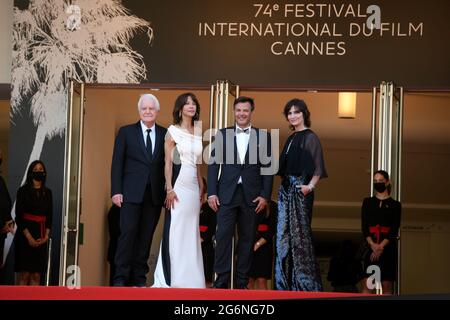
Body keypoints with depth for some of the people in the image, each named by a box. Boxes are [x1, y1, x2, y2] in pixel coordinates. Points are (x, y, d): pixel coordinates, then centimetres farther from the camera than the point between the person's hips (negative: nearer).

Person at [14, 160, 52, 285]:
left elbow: (49, 216, 11)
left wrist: (46, 236, -3)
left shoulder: (47, 192, 11)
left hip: (41, 238, 4)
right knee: (24, 275, -7)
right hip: (25, 235, -4)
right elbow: (19, 216, -5)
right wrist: (29, 237, -13)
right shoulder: (23, 191, -1)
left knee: (36, 276, 0)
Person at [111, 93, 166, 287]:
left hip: (155, 195, 2)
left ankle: (139, 278, 10)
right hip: (131, 193, -2)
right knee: (128, 233, -7)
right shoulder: (126, 132, 6)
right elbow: (117, 164, 3)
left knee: (146, 236, 4)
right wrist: (116, 191, -6)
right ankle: (120, 278, -3)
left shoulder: (165, 134, 9)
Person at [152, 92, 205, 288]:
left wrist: (201, 188, 15)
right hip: (178, 185, -6)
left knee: (191, 232, 6)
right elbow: (168, 162, -6)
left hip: (194, 187, 6)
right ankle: (169, 278, -3)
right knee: (174, 231, -7)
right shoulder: (173, 131, -2)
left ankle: (189, 278, 11)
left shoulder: (198, 134, 14)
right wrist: (169, 189, -14)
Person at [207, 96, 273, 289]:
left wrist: (265, 195, -3)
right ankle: (221, 281, -1)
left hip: (251, 196, 0)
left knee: (247, 238, 4)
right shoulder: (222, 135, 6)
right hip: (227, 194, 0)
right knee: (223, 236, -6)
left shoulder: (263, 136, 6)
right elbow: (213, 164, 5)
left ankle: (242, 282, 10)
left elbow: (267, 167, 4)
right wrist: (212, 193, -3)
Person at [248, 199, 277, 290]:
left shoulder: (272, 206, 7)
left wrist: (258, 243, -9)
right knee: (249, 280, -8)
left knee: (261, 280, -10)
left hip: (264, 244, -1)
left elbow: (273, 228, 1)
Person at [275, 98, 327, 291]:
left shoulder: (310, 137, -6)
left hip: (300, 190, -8)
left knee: (299, 234, -5)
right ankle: (286, 283, 13)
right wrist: (283, 187, 9)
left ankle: (306, 283, 3)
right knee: (284, 235, 7)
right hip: (286, 190, 8)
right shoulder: (291, 138, 16)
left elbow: (317, 169, -12)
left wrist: (310, 186, -26)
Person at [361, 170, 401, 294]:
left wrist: (381, 246, -14)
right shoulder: (367, 202, 13)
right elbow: (364, 226, 3)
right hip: (370, 247, 1)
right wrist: (372, 245, -13)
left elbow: (394, 229, -2)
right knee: (366, 284, -6)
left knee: (387, 285, -3)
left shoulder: (395, 205, 8)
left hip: (388, 248, -1)